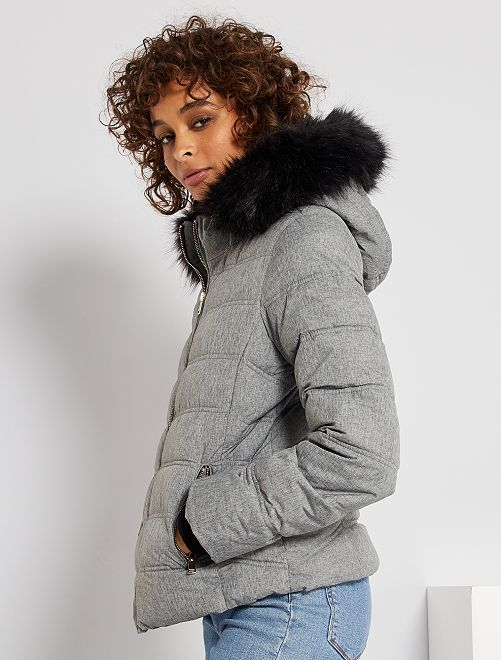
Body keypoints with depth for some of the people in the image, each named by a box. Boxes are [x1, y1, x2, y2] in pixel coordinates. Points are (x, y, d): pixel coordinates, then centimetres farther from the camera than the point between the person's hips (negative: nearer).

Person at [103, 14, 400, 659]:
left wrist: (201, 520, -16)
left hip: (288, 608, -9)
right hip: (234, 598, 9)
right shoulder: (229, 247, 16)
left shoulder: (304, 238, -14)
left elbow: (360, 454, -25)